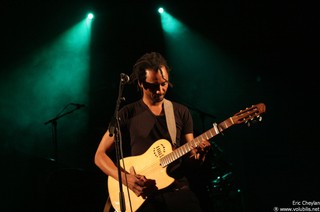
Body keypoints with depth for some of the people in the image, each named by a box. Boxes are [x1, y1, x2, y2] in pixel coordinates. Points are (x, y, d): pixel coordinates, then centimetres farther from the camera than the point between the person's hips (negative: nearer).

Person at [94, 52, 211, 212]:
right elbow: (100, 155, 5)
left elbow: (190, 163, 13)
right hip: (142, 194, -2)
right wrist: (125, 178, -11)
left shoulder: (181, 112, 12)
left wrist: (199, 155, -11)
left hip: (177, 188, 2)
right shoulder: (128, 114, 5)